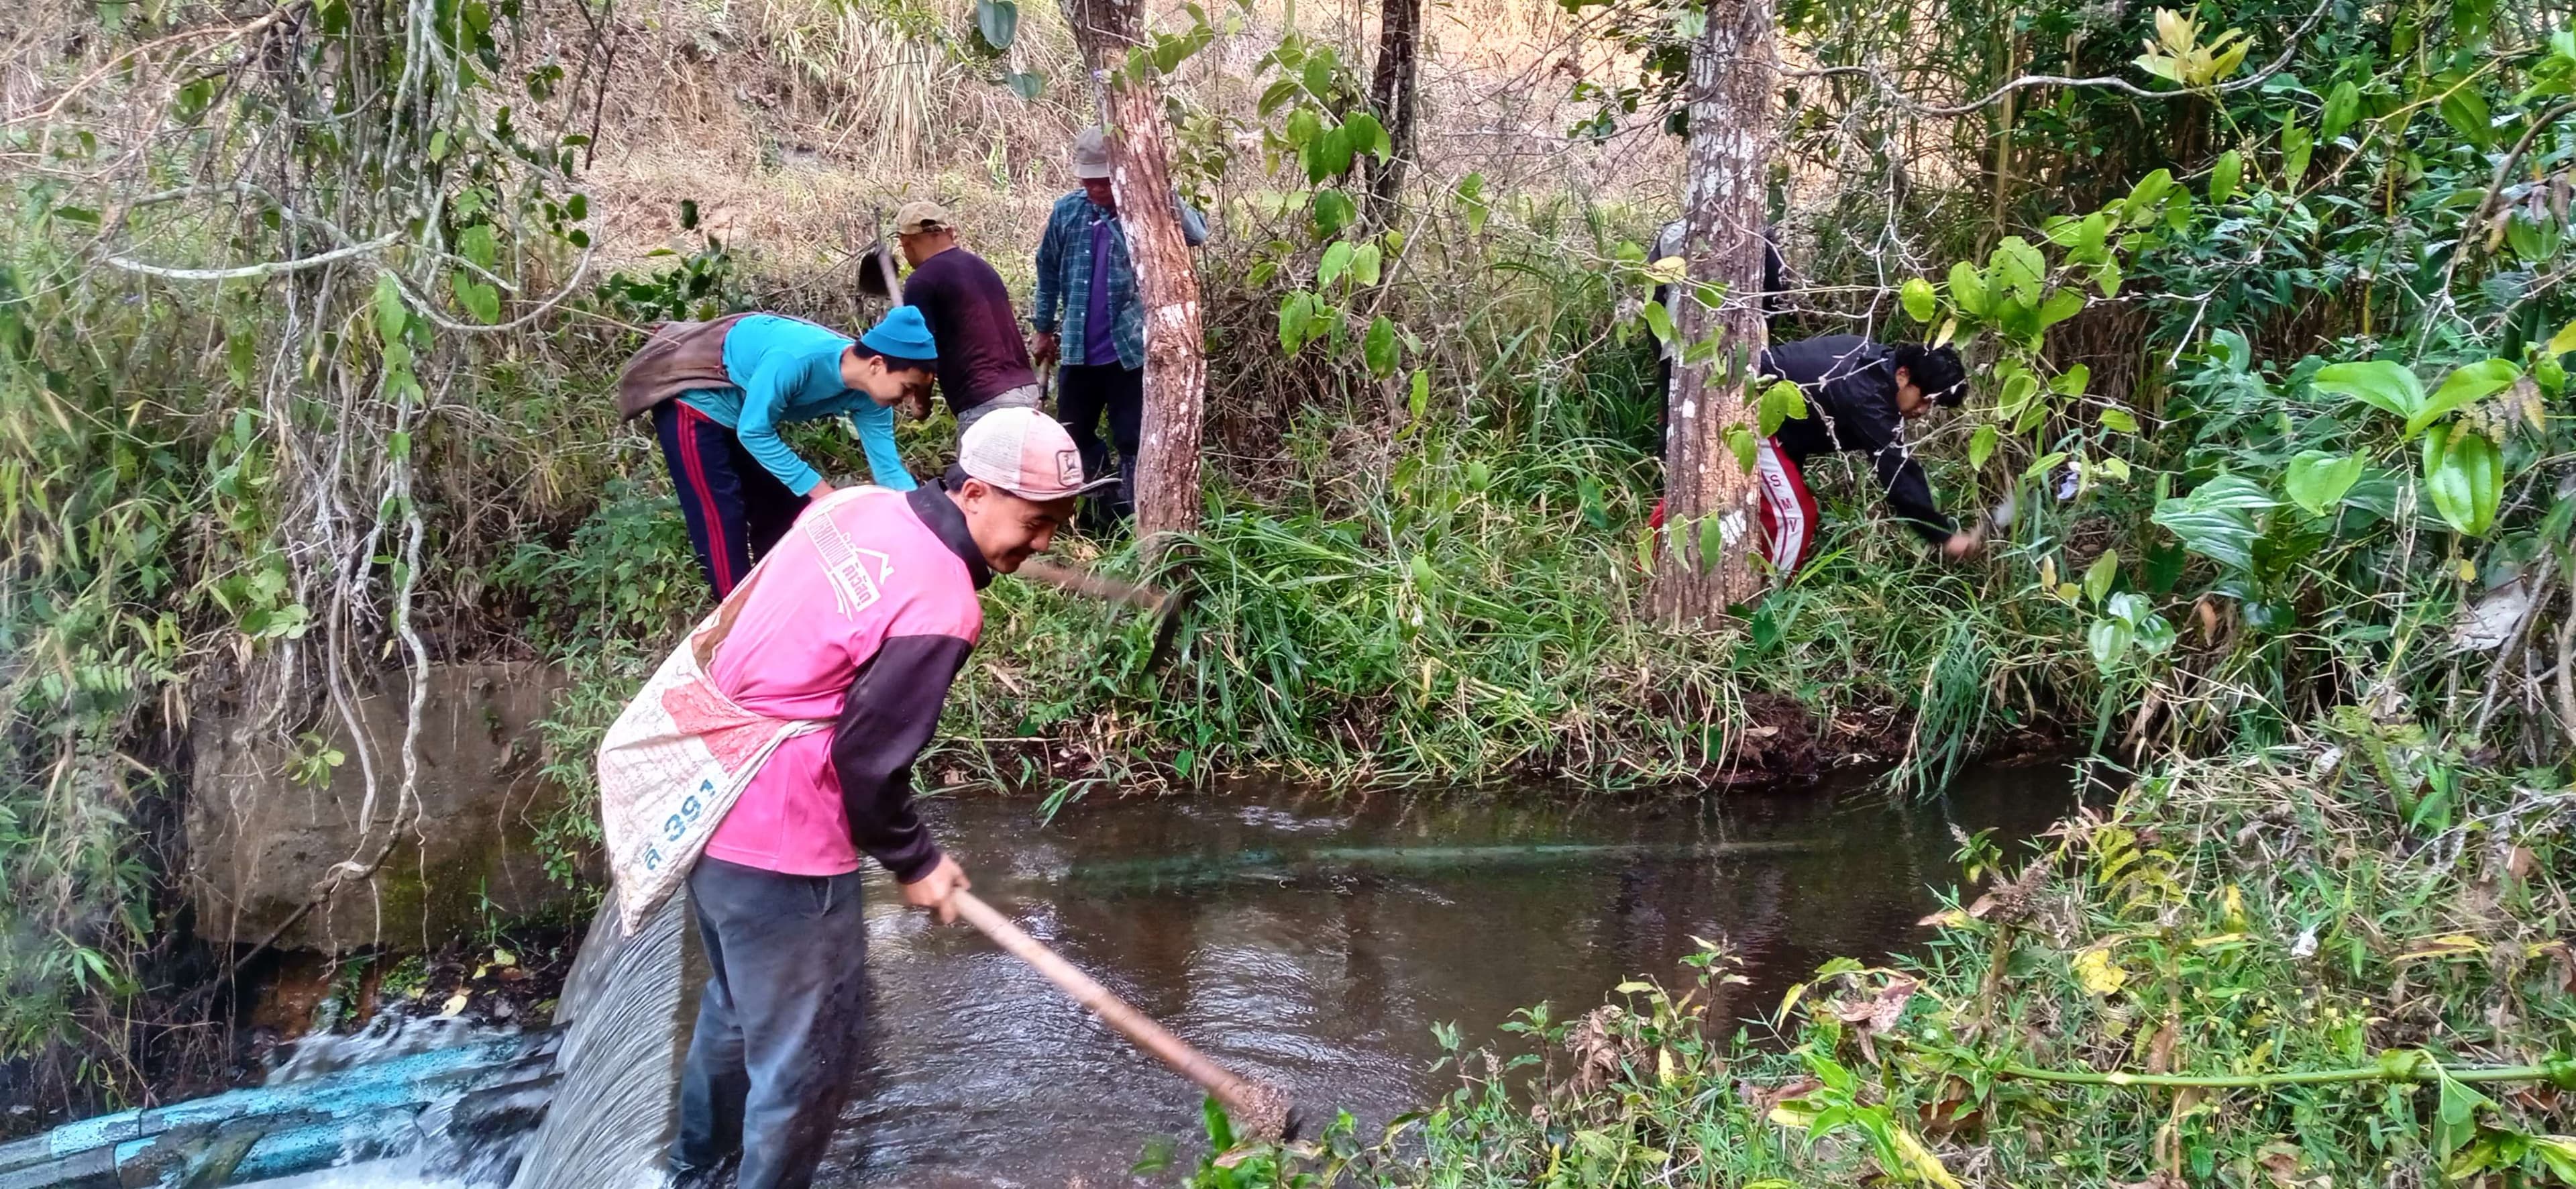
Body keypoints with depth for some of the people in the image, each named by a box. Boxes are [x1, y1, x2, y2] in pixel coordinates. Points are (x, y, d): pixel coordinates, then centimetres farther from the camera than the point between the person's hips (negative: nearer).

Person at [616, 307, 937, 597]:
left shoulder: (867, 396, -15)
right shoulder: (796, 361, -38)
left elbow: (888, 467, -10)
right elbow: (753, 432, -29)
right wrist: (817, 489, -29)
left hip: (744, 414, 8)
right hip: (693, 402, -8)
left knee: (780, 508, 12)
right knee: (722, 519, -7)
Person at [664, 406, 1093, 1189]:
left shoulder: (862, 505, 3)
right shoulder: (938, 610, -23)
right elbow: (867, 762, -19)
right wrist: (915, 862, -1)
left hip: (708, 795, 10)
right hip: (778, 841, -10)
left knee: (738, 1010, 30)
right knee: (805, 1059, 8)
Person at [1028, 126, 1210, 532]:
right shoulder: (1067, 211, 3)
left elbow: (1197, 235, -28)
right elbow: (1049, 271, 15)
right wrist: (1042, 328, 18)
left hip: (1131, 349, -5)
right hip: (1078, 350, 5)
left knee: (1134, 440, 0)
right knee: (1074, 435, 16)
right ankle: (1094, 514, 32)